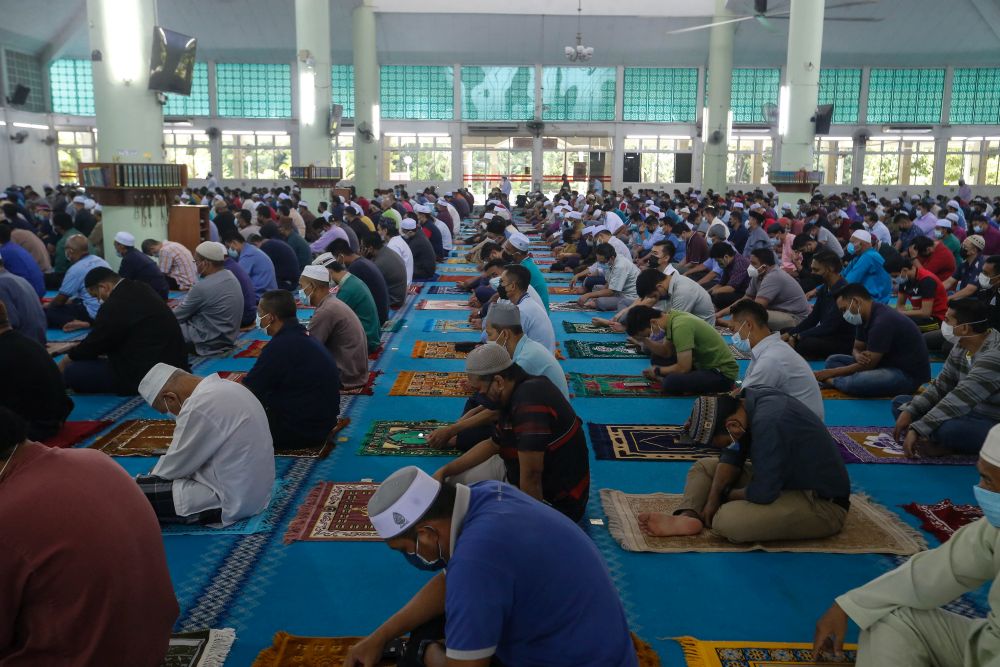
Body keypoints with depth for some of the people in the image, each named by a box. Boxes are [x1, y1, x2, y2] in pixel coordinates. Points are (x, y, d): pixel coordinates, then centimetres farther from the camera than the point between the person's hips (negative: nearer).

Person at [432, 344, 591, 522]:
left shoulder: (529, 401, -31)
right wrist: (445, 471, 8)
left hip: (556, 502, -9)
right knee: (456, 479, 12)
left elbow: (531, 476, -31)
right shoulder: (516, 394, 1)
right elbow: (493, 444, 14)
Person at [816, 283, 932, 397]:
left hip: (910, 374, -10)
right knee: (833, 360, 6)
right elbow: (857, 348, 14)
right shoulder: (864, 317, 5)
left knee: (856, 382, -36)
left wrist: (830, 373, -14)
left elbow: (868, 364, -21)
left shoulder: (883, 321, -24)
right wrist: (858, 357, -13)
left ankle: (830, 381, -8)